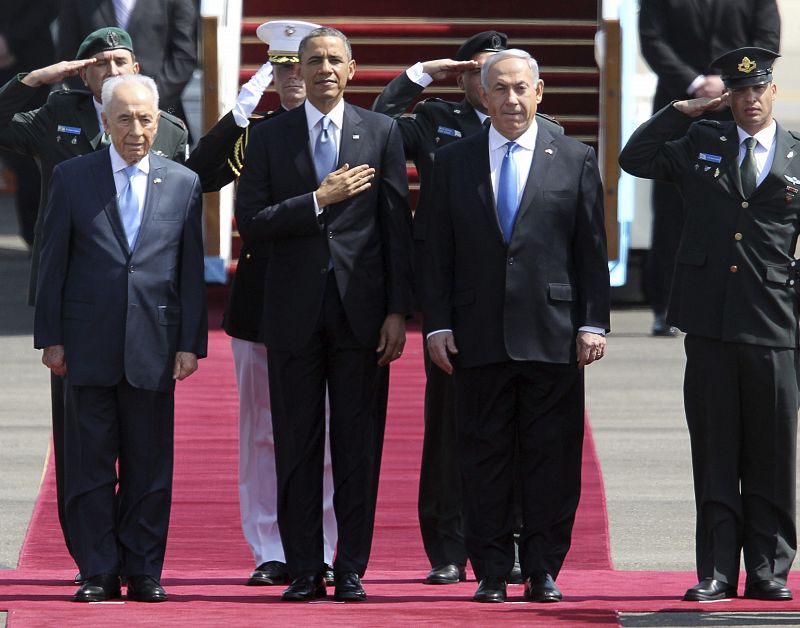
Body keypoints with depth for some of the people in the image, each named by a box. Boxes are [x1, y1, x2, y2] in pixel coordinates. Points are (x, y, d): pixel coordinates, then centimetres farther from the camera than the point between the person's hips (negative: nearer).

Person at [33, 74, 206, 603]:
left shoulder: (183, 184, 7)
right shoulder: (73, 178, 4)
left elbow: (191, 273, 7)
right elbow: (54, 262, 4)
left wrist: (191, 342, 0)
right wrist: (50, 337, -1)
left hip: (154, 345, 1)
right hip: (89, 343, -1)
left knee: (149, 465, 3)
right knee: (90, 461, 2)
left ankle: (144, 571, 10)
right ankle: (98, 573, 7)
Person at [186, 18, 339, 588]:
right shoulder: (254, 131, 7)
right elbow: (200, 176, -7)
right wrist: (240, 113, -13)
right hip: (260, 300, 2)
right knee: (263, 430, 5)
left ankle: (319, 553, 9)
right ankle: (271, 553, 10)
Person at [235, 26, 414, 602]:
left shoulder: (381, 132, 6)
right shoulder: (270, 137, 6)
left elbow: (398, 226, 3)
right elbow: (251, 223, -1)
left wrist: (399, 312, -3)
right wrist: (319, 199, -12)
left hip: (360, 309, 0)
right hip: (294, 311, 0)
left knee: (358, 445, 1)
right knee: (297, 446, 2)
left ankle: (351, 571, 5)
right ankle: (304, 570, 7)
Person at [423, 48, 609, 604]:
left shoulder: (576, 160, 7)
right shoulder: (453, 162, 9)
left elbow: (592, 251, 5)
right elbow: (438, 254, 8)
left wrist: (593, 324, -2)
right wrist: (437, 325, 0)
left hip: (553, 336, -1)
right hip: (479, 338, 1)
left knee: (552, 459, 1)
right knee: (484, 459, 2)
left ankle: (543, 572, 8)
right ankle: (491, 573, 8)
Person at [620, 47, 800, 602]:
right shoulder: (701, 144, 11)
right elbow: (635, 159, 8)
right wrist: (683, 111, 2)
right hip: (710, 326, 2)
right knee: (714, 456, 4)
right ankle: (717, 571, 6)